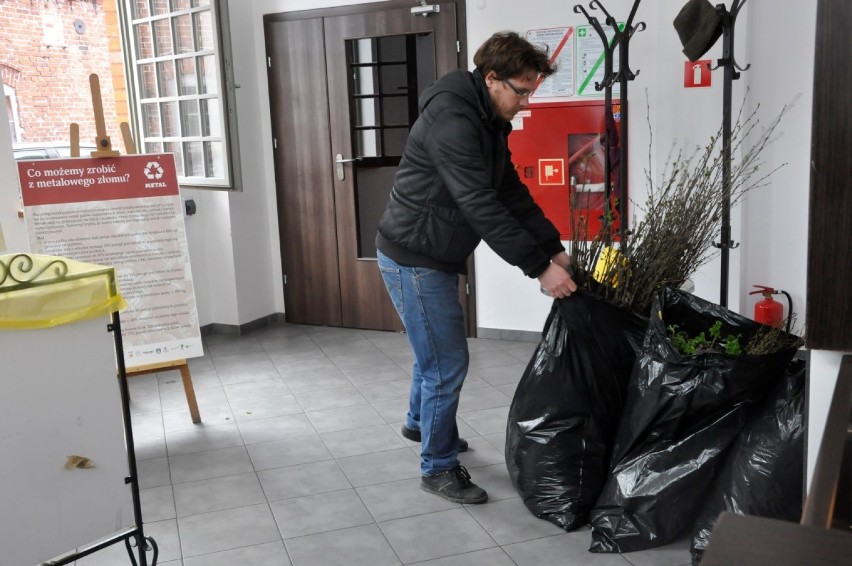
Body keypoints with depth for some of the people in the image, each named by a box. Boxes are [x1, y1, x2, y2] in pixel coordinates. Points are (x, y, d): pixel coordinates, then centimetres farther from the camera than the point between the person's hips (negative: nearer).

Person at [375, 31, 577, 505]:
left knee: (435, 351, 26)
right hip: (414, 257, -10)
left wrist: (555, 249, 2)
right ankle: (438, 468, 16)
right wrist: (539, 267, -29)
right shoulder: (452, 120, -25)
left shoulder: (489, 121, 7)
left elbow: (513, 193, 9)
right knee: (447, 363, -2)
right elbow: (482, 207, -30)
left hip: (434, 254, 10)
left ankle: (420, 422, 50)